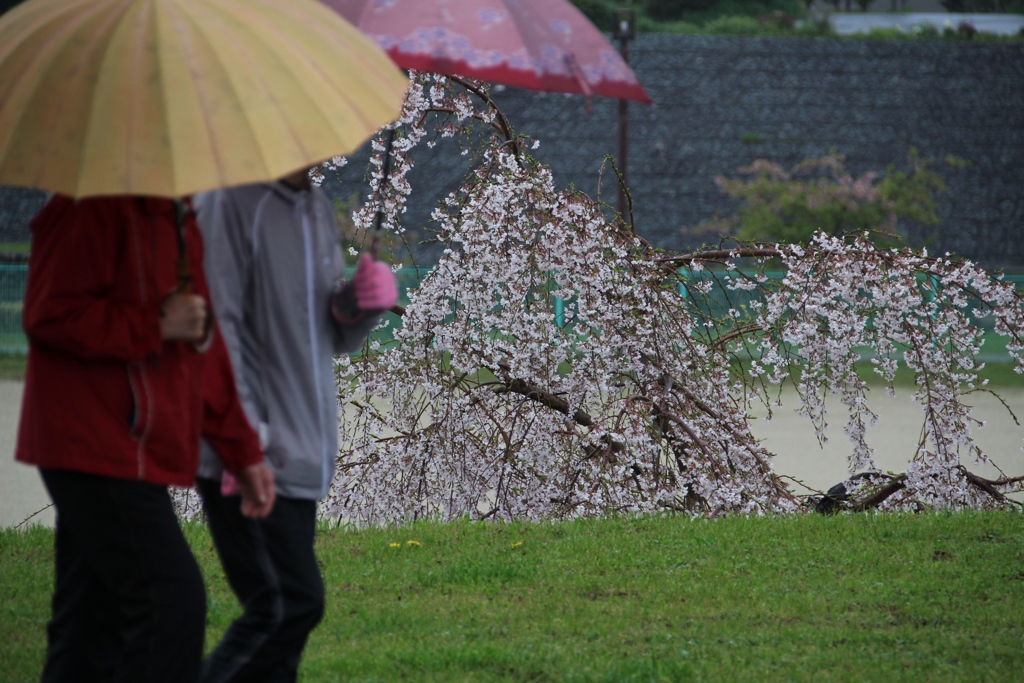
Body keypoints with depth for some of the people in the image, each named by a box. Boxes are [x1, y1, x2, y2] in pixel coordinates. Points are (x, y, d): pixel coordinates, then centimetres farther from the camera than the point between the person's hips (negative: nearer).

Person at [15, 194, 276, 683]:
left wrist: (242, 452, 24)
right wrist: (156, 326, -18)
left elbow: (202, 347, 26)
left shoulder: (178, 223, 19)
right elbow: (49, 316, -20)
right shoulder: (91, 210, -12)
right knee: (174, 605, -16)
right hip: (98, 453, -10)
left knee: (95, 621, 10)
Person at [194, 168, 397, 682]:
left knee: (290, 605, 7)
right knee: (292, 602, -14)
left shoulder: (317, 209, 16)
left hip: (299, 454, 8)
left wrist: (362, 302, -3)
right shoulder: (230, 202, -10)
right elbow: (215, 325, -16)